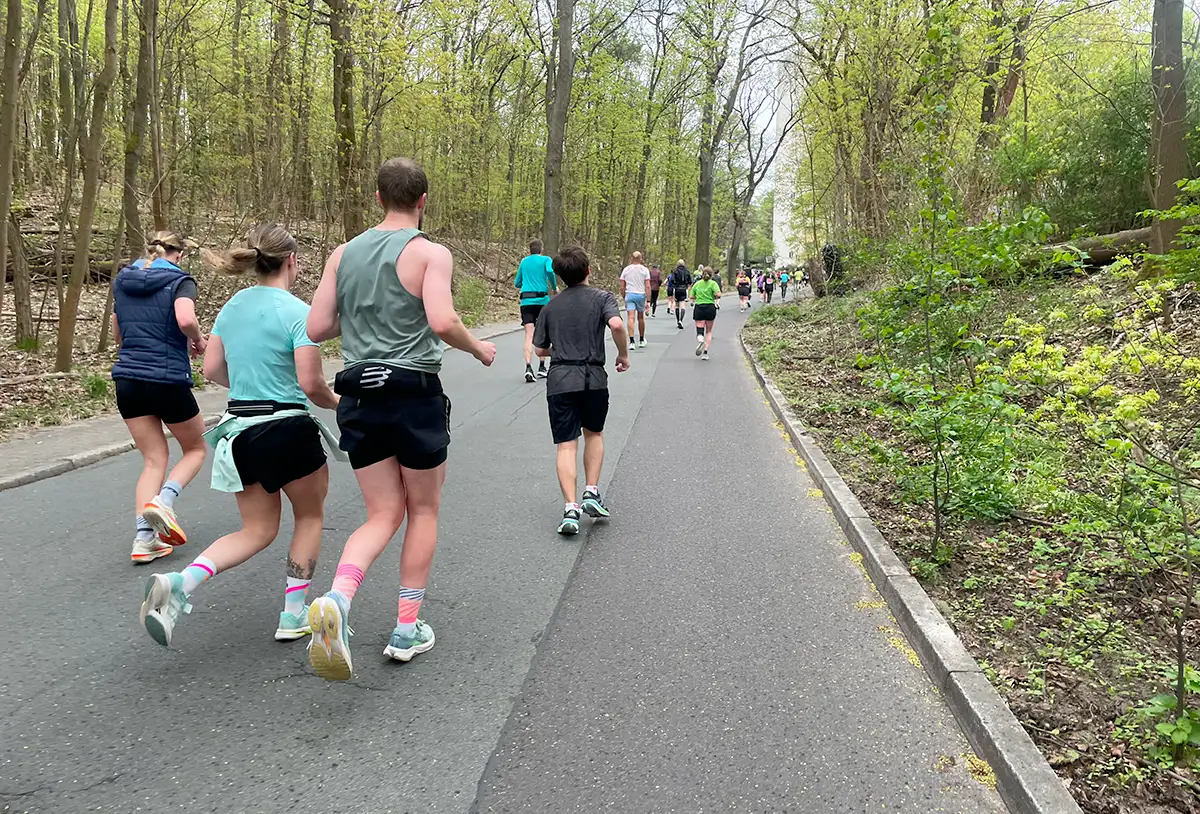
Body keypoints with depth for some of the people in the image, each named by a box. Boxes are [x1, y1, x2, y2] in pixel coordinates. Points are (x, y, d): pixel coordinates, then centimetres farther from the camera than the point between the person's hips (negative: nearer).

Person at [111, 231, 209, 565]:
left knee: (154, 459, 10)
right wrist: (198, 339, -5)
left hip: (127, 380, 5)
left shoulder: (122, 281, 13)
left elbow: (117, 334, 21)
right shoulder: (180, 281, -5)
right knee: (195, 449, 15)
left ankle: (144, 538, -2)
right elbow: (186, 319, -24)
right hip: (168, 379, -5)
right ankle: (163, 501, -11)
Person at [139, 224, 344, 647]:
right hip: (287, 429, -6)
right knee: (310, 516, 18)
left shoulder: (233, 304, 7)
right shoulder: (297, 311, -13)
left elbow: (212, 370, 11)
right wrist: (336, 402, 3)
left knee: (257, 530, 16)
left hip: (240, 430, 6)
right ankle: (293, 615, 21)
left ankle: (180, 582, -7)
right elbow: (310, 384, -17)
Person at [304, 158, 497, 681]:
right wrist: (478, 348, -3)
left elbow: (316, 329, 6)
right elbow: (442, 321, -21)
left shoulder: (344, 254, 9)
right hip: (414, 394, -4)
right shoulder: (430, 253, -7)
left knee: (383, 515, 12)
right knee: (423, 510, 14)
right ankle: (407, 629, 19)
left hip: (359, 398, 4)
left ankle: (337, 600, -15)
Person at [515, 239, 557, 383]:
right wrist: (554, 287, -1)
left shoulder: (524, 261, 16)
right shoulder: (545, 259, 6)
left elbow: (517, 283, 20)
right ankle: (542, 367, 15)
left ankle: (528, 367, -23)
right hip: (542, 300, -2)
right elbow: (549, 271, -16)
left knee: (529, 335, -5)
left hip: (526, 301, 2)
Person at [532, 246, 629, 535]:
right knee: (594, 434, 21)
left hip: (559, 381, 1)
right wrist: (623, 354, -3)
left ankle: (570, 508, -12)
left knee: (566, 445, -1)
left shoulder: (551, 306, 12)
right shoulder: (601, 298, 2)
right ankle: (591, 492, 12)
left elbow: (540, 350, 14)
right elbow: (617, 325, -18)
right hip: (593, 378, -1)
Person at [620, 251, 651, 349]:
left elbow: (622, 287, 4)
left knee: (631, 318, -6)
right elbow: (648, 287, -8)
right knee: (641, 318, 14)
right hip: (641, 295, 0)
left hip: (629, 294, 0)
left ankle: (631, 341, -19)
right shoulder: (644, 270, -1)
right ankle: (641, 340, 27)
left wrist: (624, 298, 16)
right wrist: (648, 301, -7)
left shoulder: (626, 269, 5)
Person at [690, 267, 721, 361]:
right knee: (709, 331, 14)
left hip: (698, 308, 1)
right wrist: (717, 301, 5)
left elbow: (692, 297, 8)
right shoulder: (713, 283, 0)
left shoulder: (697, 283, 10)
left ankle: (700, 341, -38)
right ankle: (705, 353, 7)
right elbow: (718, 294, -15)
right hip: (710, 308, -1)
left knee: (699, 331, -2)